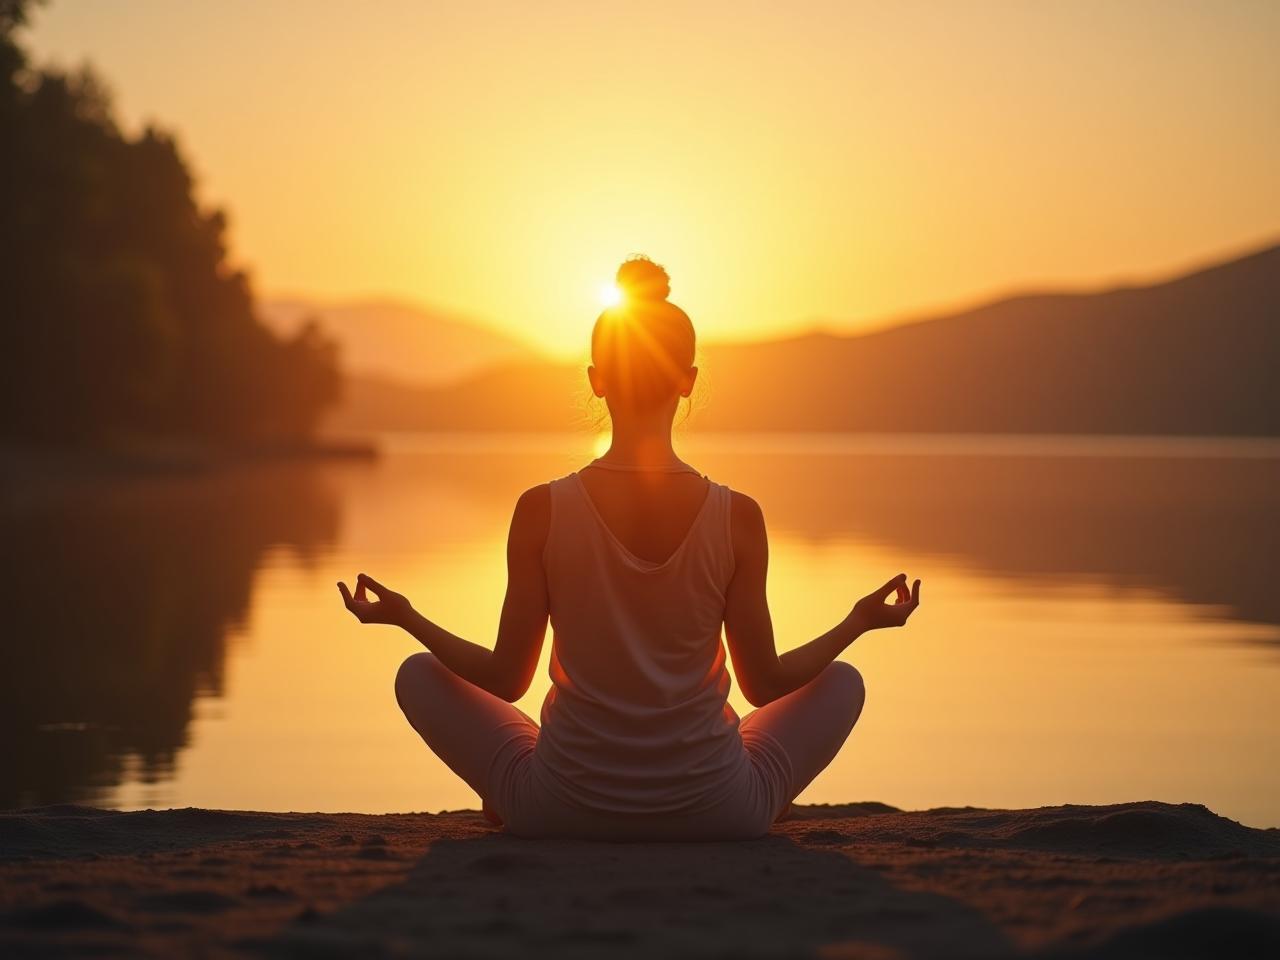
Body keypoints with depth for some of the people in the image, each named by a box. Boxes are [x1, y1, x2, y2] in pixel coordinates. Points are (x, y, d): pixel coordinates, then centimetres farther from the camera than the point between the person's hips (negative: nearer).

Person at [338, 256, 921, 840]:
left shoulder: (541, 511, -11)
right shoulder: (738, 518, -11)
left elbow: (506, 680, -4)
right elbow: (766, 684, -2)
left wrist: (406, 618, 11)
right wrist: (860, 622, 14)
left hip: (563, 809, 0)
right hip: (713, 812, 0)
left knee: (419, 676, 22)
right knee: (842, 682, 25)